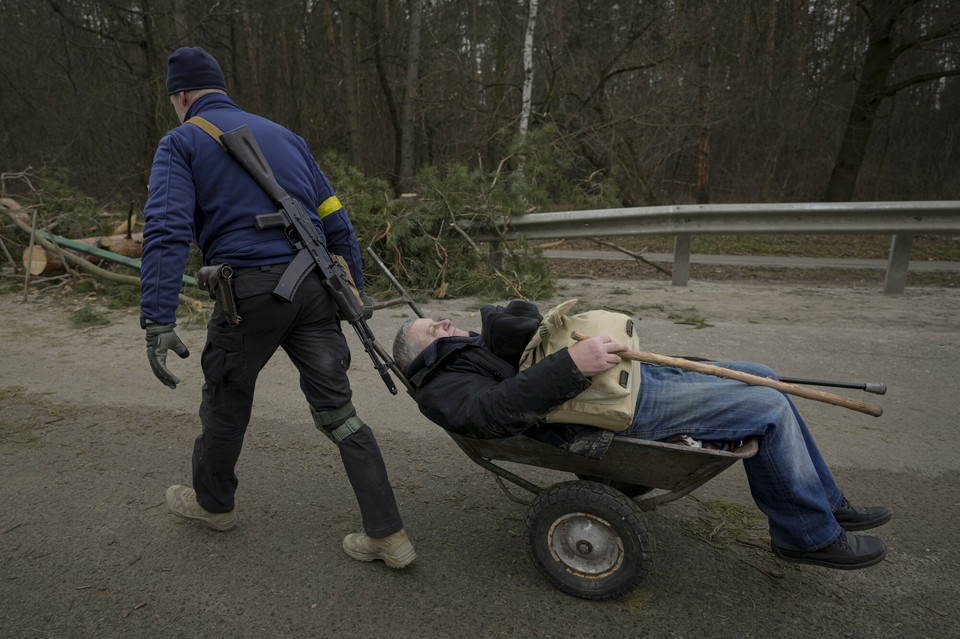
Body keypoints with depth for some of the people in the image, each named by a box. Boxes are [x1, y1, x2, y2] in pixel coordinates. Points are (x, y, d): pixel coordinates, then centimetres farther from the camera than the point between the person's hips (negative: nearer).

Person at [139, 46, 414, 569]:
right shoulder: (284, 135, 21)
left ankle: (214, 502, 42)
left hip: (250, 291, -4)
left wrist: (158, 320, -15)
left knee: (225, 402, 19)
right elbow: (335, 219, 17)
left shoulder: (181, 143, 6)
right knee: (338, 412, 7)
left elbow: (167, 231, -11)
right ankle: (388, 535, 8)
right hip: (314, 287, 5)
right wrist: (356, 290, 20)